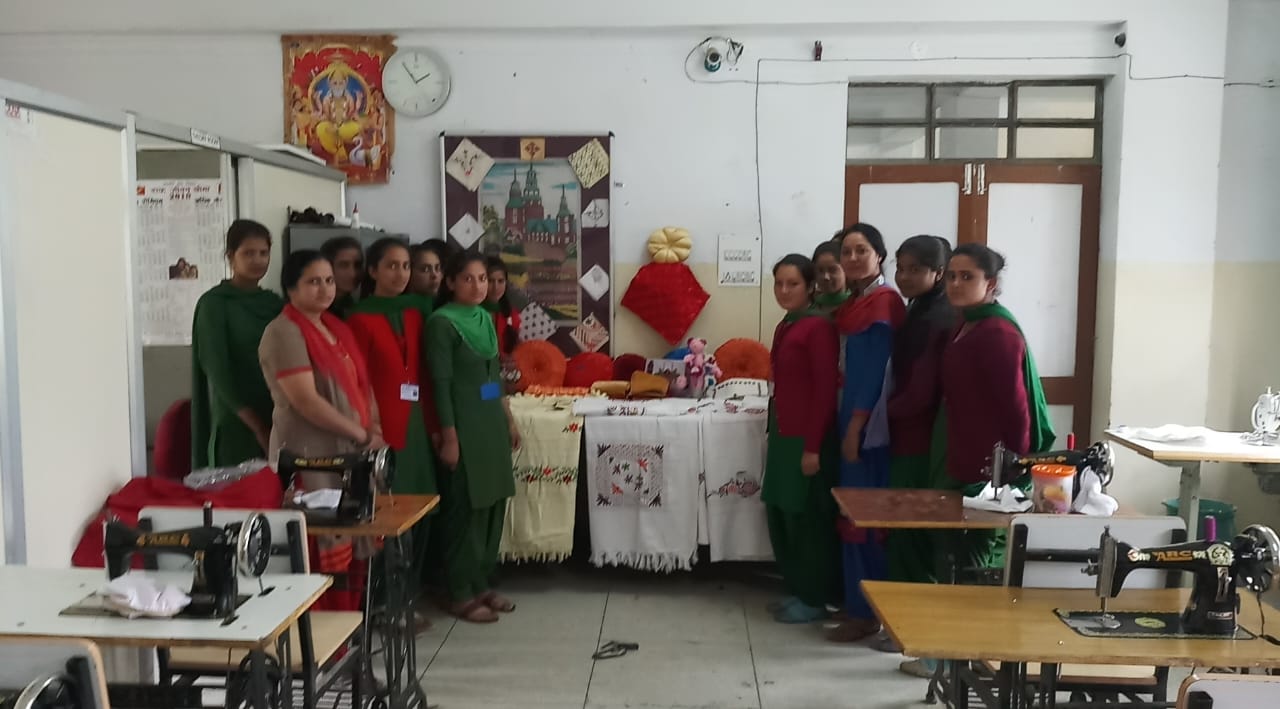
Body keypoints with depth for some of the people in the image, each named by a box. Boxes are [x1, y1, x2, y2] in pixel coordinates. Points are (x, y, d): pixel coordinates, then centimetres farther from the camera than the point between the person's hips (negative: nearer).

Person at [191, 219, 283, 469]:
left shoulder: (275, 303, 12)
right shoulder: (214, 303, -2)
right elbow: (216, 369, -8)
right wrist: (256, 425, -13)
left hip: (278, 420, 4)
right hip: (236, 424, -4)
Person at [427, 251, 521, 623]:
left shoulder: (485, 318, 12)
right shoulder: (442, 322, -11)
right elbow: (441, 384, -14)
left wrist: (508, 420, 18)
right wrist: (449, 436, -17)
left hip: (491, 421, 8)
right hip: (464, 424, -8)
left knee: (493, 502, 11)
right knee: (465, 507, -1)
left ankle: (481, 584, 23)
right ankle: (461, 594, 11)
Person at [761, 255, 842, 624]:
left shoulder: (819, 326, -14)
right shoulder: (785, 326, 12)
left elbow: (825, 390, -18)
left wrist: (813, 448, -18)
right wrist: (776, 432, 16)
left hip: (807, 438, -9)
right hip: (783, 434, 9)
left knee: (807, 519, 3)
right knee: (780, 515, 14)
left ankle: (814, 600, 17)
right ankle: (798, 591, 28)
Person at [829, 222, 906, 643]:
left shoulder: (884, 303, -13)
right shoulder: (853, 304, 14)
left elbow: (877, 369, -17)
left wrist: (857, 427, -18)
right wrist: (848, 423, 11)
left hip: (869, 422, -9)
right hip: (851, 416, 9)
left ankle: (866, 612, 6)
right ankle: (858, 604, 23)